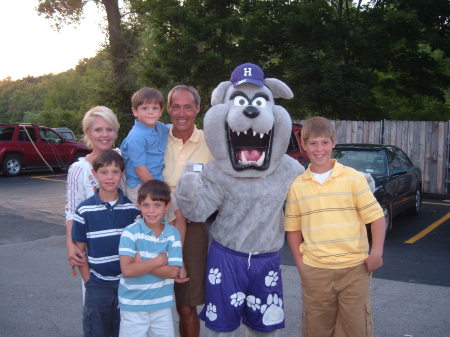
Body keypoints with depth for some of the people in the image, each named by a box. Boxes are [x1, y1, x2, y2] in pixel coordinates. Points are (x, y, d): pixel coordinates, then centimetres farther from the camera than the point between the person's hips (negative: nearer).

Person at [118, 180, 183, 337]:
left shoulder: (173, 234, -5)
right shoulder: (130, 233, -13)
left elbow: (173, 271, -12)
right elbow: (127, 270, -22)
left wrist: (141, 263, -18)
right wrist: (158, 260, -18)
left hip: (162, 304, 2)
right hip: (133, 306, -2)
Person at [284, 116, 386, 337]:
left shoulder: (354, 178, -3)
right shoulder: (297, 186, 3)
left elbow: (376, 217, -1)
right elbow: (292, 228, 9)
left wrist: (376, 253, -10)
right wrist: (300, 264, 2)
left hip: (354, 268, -1)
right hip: (315, 271, 2)